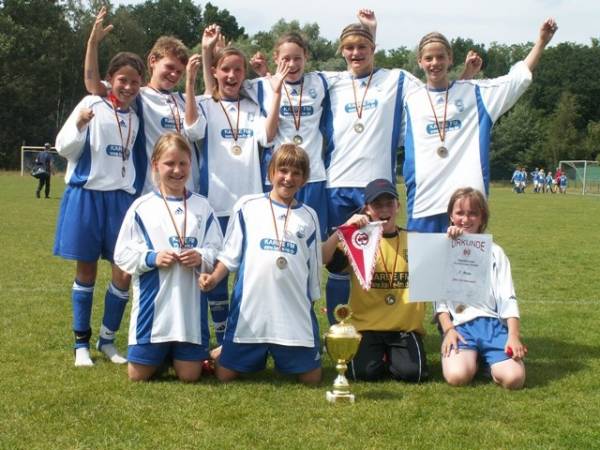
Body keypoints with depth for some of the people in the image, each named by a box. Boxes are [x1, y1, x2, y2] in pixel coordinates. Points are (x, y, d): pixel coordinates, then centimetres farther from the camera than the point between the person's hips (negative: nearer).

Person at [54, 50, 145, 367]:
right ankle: (81, 343, 16)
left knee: (125, 271, -1)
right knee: (86, 268, 5)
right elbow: (64, 148, -7)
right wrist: (80, 124, -23)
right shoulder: (92, 105, -3)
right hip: (87, 195, -3)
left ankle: (107, 339, 15)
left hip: (122, 198, 4)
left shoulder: (135, 118, 9)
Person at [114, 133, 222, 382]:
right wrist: (152, 258, -16)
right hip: (152, 302, -1)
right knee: (139, 375, 3)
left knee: (189, 375, 2)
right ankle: (160, 353, 35)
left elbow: (217, 250, 5)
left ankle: (183, 351, 36)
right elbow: (122, 254, 0)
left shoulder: (202, 206, 4)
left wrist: (201, 258, -15)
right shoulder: (141, 207, -1)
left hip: (190, 301, 1)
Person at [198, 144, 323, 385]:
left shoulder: (308, 216, 8)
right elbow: (230, 254, 6)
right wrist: (214, 277, -9)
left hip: (295, 313, 1)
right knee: (225, 375, -1)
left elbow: (314, 268, 15)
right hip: (250, 309, -1)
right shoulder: (248, 206, 4)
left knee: (311, 378, 1)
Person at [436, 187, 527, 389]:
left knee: (513, 378, -24)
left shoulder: (494, 252, 14)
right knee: (457, 376, -30)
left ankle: (487, 358, 8)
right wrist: (448, 329, -9)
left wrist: (514, 335, -7)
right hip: (459, 325, -1)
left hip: (492, 323, 1)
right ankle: (471, 357, 5)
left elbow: (507, 298, 6)